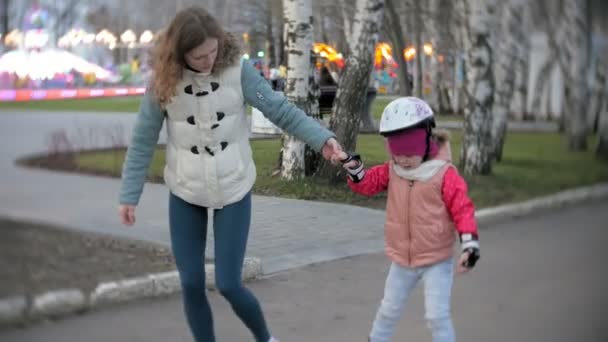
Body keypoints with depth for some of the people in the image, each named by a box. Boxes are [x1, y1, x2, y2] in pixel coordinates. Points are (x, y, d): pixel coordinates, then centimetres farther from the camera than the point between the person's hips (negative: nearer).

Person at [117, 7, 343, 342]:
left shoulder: (237, 71, -14)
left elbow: (280, 110, -13)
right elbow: (143, 140, -5)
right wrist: (129, 195, -5)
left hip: (233, 191, -2)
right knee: (191, 285, 4)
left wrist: (322, 138, -26)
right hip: (185, 194, 2)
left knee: (228, 284, -2)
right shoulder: (164, 80, -11)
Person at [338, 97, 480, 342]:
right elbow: (368, 183, 3)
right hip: (402, 259, 5)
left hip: (436, 260, -5)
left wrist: (469, 244, -26)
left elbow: (462, 209, -18)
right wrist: (354, 168, -17)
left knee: (437, 315, -7)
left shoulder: (444, 174, -18)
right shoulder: (392, 171, -3)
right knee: (389, 309, 20)